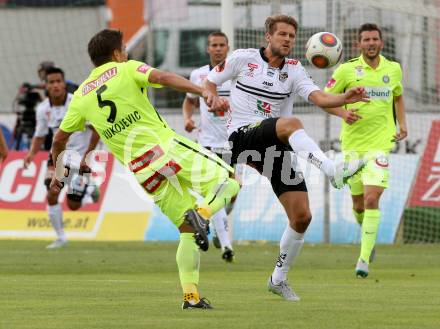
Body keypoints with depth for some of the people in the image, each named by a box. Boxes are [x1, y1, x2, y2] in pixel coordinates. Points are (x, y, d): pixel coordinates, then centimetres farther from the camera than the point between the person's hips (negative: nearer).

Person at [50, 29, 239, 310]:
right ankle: (202, 213, -30)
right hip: (166, 147, -5)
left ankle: (191, 296, 1)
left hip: (141, 170, 5)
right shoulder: (127, 69, 5)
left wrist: (57, 171, 42)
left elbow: (59, 139, 23)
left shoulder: (81, 96, 18)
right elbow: (162, 78, -14)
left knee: (188, 231, 12)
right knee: (227, 180, 0)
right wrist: (205, 93, -26)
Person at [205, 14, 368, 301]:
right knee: (290, 123, -36)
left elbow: (319, 97, -7)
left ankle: (279, 278, 15)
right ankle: (334, 171, -52)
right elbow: (210, 82, 13)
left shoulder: (294, 70, 9)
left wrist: (345, 99, -27)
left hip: (276, 148, 4)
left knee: (302, 216, -3)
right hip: (243, 136, -4)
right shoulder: (243, 58, 4)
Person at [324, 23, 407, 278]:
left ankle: (364, 258, -14)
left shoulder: (393, 69, 5)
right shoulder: (347, 70, -3)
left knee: (372, 198, -16)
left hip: (381, 142, 0)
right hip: (353, 143, 0)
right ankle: (369, 236, 41)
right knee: (358, 203, 8)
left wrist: (402, 124, 12)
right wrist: (343, 112, -17)